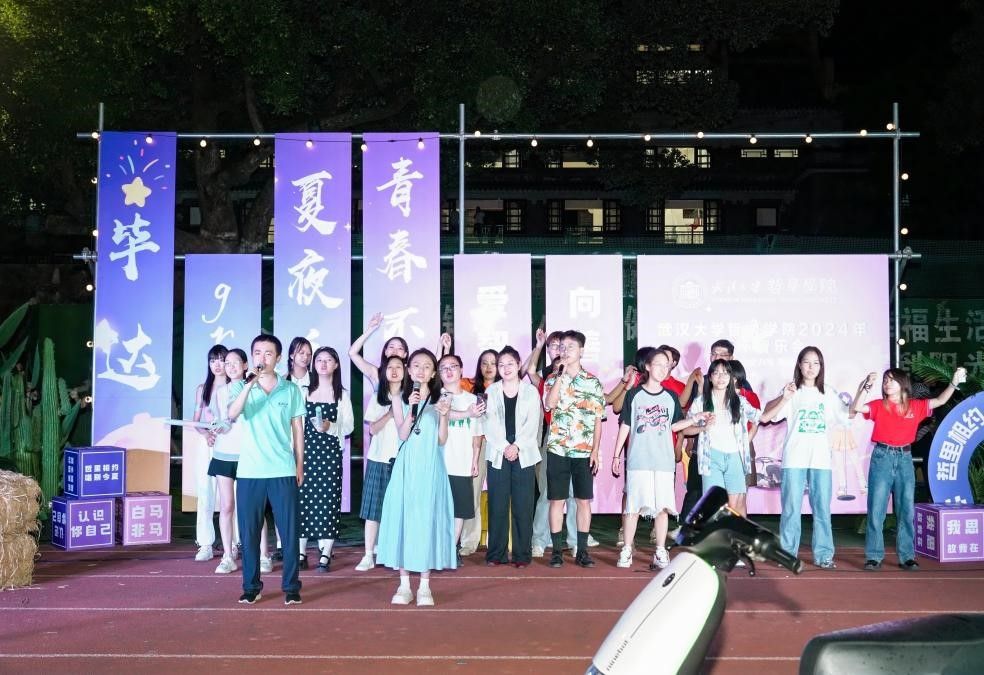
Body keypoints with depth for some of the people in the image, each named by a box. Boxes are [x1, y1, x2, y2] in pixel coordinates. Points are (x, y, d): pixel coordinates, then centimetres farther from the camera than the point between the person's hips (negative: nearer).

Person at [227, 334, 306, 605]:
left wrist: (300, 465, 7)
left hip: (283, 471, 0)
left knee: (289, 530, 1)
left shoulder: (291, 389, 4)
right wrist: (249, 384, -27)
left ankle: (291, 586, 11)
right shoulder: (241, 387, 3)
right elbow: (232, 414, -17)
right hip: (249, 471, 0)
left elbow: (298, 429, 9)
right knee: (248, 532, 5)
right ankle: (251, 586, 16)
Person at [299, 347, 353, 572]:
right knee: (302, 498, 0)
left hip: (330, 452, -1)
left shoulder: (342, 395, 6)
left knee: (327, 500, -3)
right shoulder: (304, 391, 9)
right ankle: (301, 553, 8)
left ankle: (325, 554, 2)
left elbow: (349, 426, 1)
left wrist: (330, 426, -18)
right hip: (306, 450, 1)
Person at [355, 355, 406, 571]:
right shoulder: (377, 397, 8)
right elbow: (373, 429, -1)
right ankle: (369, 556, 3)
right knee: (374, 508, 0)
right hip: (379, 458, 1)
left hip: (403, 459, -1)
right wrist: (390, 413, -14)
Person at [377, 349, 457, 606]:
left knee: (428, 518, 0)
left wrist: (443, 416, -14)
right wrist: (411, 409, -16)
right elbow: (402, 435, -5)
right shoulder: (400, 400, 6)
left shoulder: (440, 400, 5)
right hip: (406, 466, 0)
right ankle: (404, 584, 7)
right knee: (403, 517, -1)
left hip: (430, 467, 0)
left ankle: (425, 585, 6)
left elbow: (442, 440, 1)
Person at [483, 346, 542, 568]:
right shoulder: (491, 391, 9)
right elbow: (490, 424, 1)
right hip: (498, 455, 1)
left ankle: (522, 554, 5)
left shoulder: (530, 391, 7)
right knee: (497, 506, 0)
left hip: (524, 455, -1)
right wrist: (504, 447, -11)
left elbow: (532, 424, -1)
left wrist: (517, 446, -12)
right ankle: (496, 554, 7)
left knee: (523, 506, -1)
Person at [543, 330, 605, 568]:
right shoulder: (553, 379, 5)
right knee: (556, 500, 2)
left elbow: (597, 420, 4)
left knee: (584, 500, 4)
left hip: (584, 451, 0)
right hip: (557, 449, 0)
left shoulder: (593, 382, 5)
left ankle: (582, 551, 11)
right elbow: (549, 404, -15)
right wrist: (562, 374, -12)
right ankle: (557, 550, 9)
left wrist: (595, 451, -3)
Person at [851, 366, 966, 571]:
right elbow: (856, 408, -13)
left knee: (906, 510, 6)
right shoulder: (879, 406, 1)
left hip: (905, 459, 2)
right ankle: (874, 556, 4)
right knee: (876, 510, -2)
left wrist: (954, 382, -3)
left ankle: (906, 556, 13)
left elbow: (940, 400, 8)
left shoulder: (915, 406, 8)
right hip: (882, 458, -2)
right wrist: (866, 386, -21)